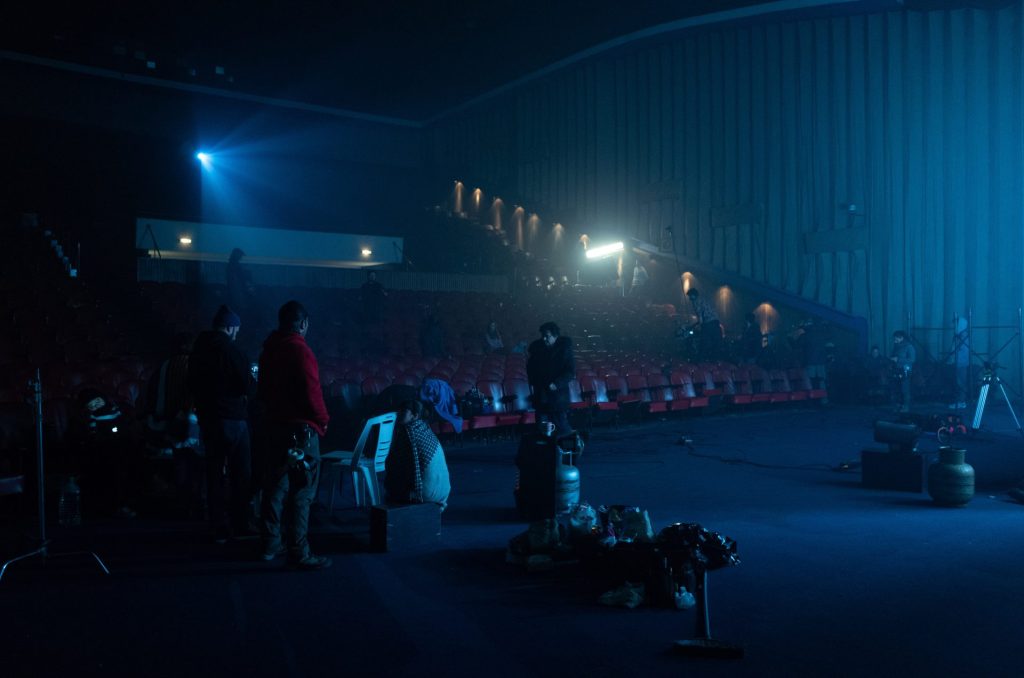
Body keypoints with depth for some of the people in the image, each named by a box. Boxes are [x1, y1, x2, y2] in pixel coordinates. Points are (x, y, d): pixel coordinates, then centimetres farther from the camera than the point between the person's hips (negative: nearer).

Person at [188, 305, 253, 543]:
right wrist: (250, 378, 6)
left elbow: (192, 386, 16)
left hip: (207, 418, 6)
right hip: (232, 417, -6)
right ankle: (240, 525, 8)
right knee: (241, 472, 5)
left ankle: (219, 528, 12)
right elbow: (246, 386, -14)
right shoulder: (231, 350, -12)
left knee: (215, 472, 10)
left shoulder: (198, 351, 9)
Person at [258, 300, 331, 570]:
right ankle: (299, 553, -1)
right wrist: (323, 420, -4)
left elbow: (263, 390, 17)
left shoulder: (269, 350, 11)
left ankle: (271, 543, 24)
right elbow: (311, 393, -19)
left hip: (275, 425, 9)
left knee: (276, 486, 16)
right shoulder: (300, 350, -15)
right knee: (301, 492, -4)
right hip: (301, 429, -8)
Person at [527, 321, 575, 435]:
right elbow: (530, 367, 16)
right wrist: (532, 382, 3)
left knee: (562, 427, 1)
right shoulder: (537, 348, 2)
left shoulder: (564, 349, -8)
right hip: (541, 396, 4)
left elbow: (571, 372, -10)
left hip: (558, 395, -4)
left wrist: (557, 384, -19)